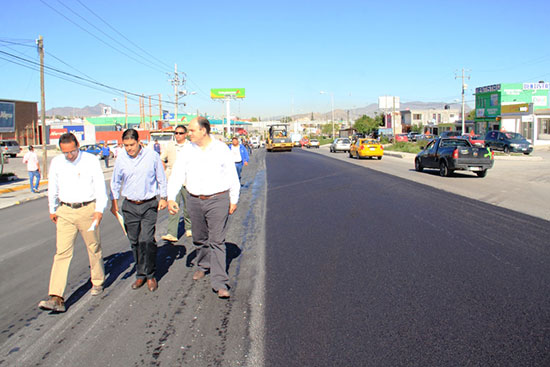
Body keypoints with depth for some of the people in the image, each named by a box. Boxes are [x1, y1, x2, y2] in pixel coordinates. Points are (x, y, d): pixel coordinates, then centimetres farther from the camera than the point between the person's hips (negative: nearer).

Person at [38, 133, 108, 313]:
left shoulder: (91, 160, -4)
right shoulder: (56, 162, 4)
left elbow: (100, 186, -5)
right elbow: (52, 188, 17)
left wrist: (99, 210, -14)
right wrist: (52, 210, 23)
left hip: (88, 209, -2)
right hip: (65, 211, 2)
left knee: (94, 248, 10)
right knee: (62, 252, -5)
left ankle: (98, 282, 32)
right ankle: (56, 298, -7)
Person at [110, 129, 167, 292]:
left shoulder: (152, 156, -6)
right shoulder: (121, 158, 0)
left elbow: (161, 178, 6)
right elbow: (115, 182, 13)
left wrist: (163, 197, 8)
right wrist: (114, 202, 11)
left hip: (149, 205, -3)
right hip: (130, 206, 3)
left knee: (147, 241, -9)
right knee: (134, 242, 7)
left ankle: (150, 275, 6)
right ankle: (140, 274, 21)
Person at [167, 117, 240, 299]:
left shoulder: (221, 149, -2)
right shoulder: (187, 150, 4)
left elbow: (232, 176, 3)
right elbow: (177, 174, 0)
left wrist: (233, 200, 4)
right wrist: (171, 198, -10)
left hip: (218, 200, -3)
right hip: (194, 200, 4)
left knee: (217, 241, -5)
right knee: (199, 239, 17)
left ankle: (220, 283, -3)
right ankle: (203, 266, 42)